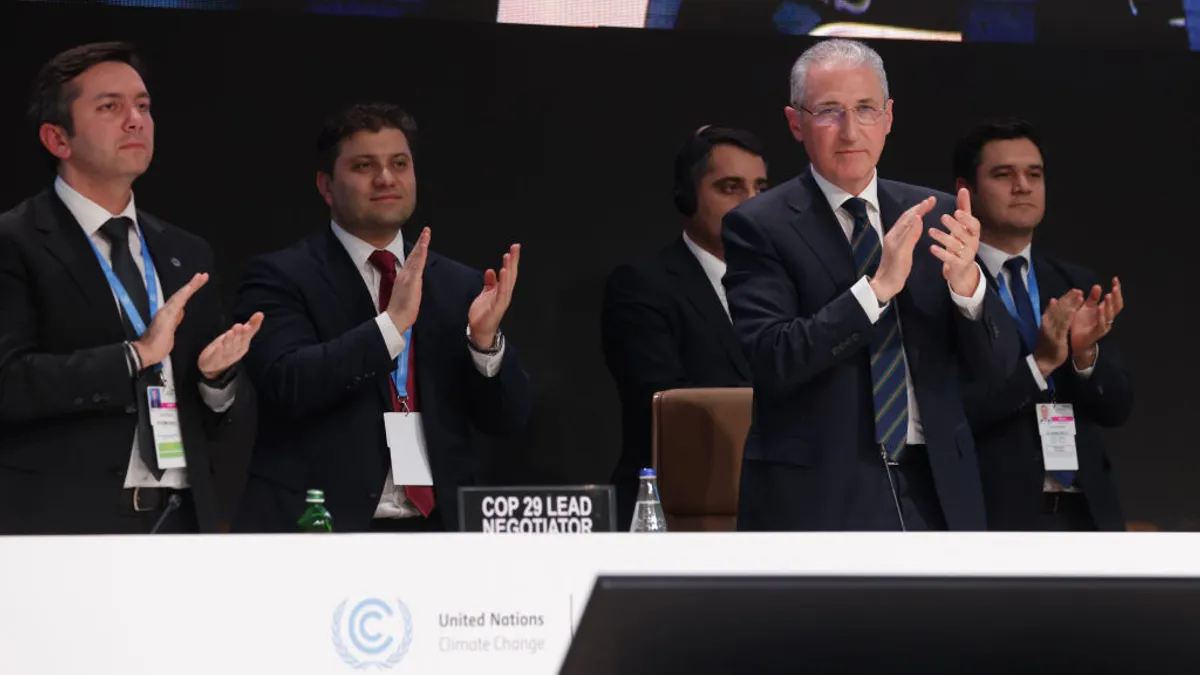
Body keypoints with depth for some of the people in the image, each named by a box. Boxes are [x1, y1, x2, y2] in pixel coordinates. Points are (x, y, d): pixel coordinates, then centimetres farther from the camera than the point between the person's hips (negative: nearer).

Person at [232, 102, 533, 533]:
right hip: (319, 533, -3)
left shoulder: (459, 286, 11)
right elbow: (288, 385, -16)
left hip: (437, 528, 4)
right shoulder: (281, 279, 0)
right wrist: (392, 322, -21)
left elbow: (508, 419, 7)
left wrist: (485, 339, -11)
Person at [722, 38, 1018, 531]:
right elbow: (773, 360, -16)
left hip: (934, 490, 4)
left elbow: (996, 362, 3)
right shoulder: (760, 227, -3)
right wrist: (877, 286, -23)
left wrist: (965, 281, -16)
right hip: (818, 497, -4)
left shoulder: (934, 217, 9)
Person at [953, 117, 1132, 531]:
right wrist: (1038, 363, -20)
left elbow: (1116, 408, 10)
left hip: (1087, 513, 5)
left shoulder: (1077, 285, 13)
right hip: (995, 516, -5)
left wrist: (1086, 353, -10)